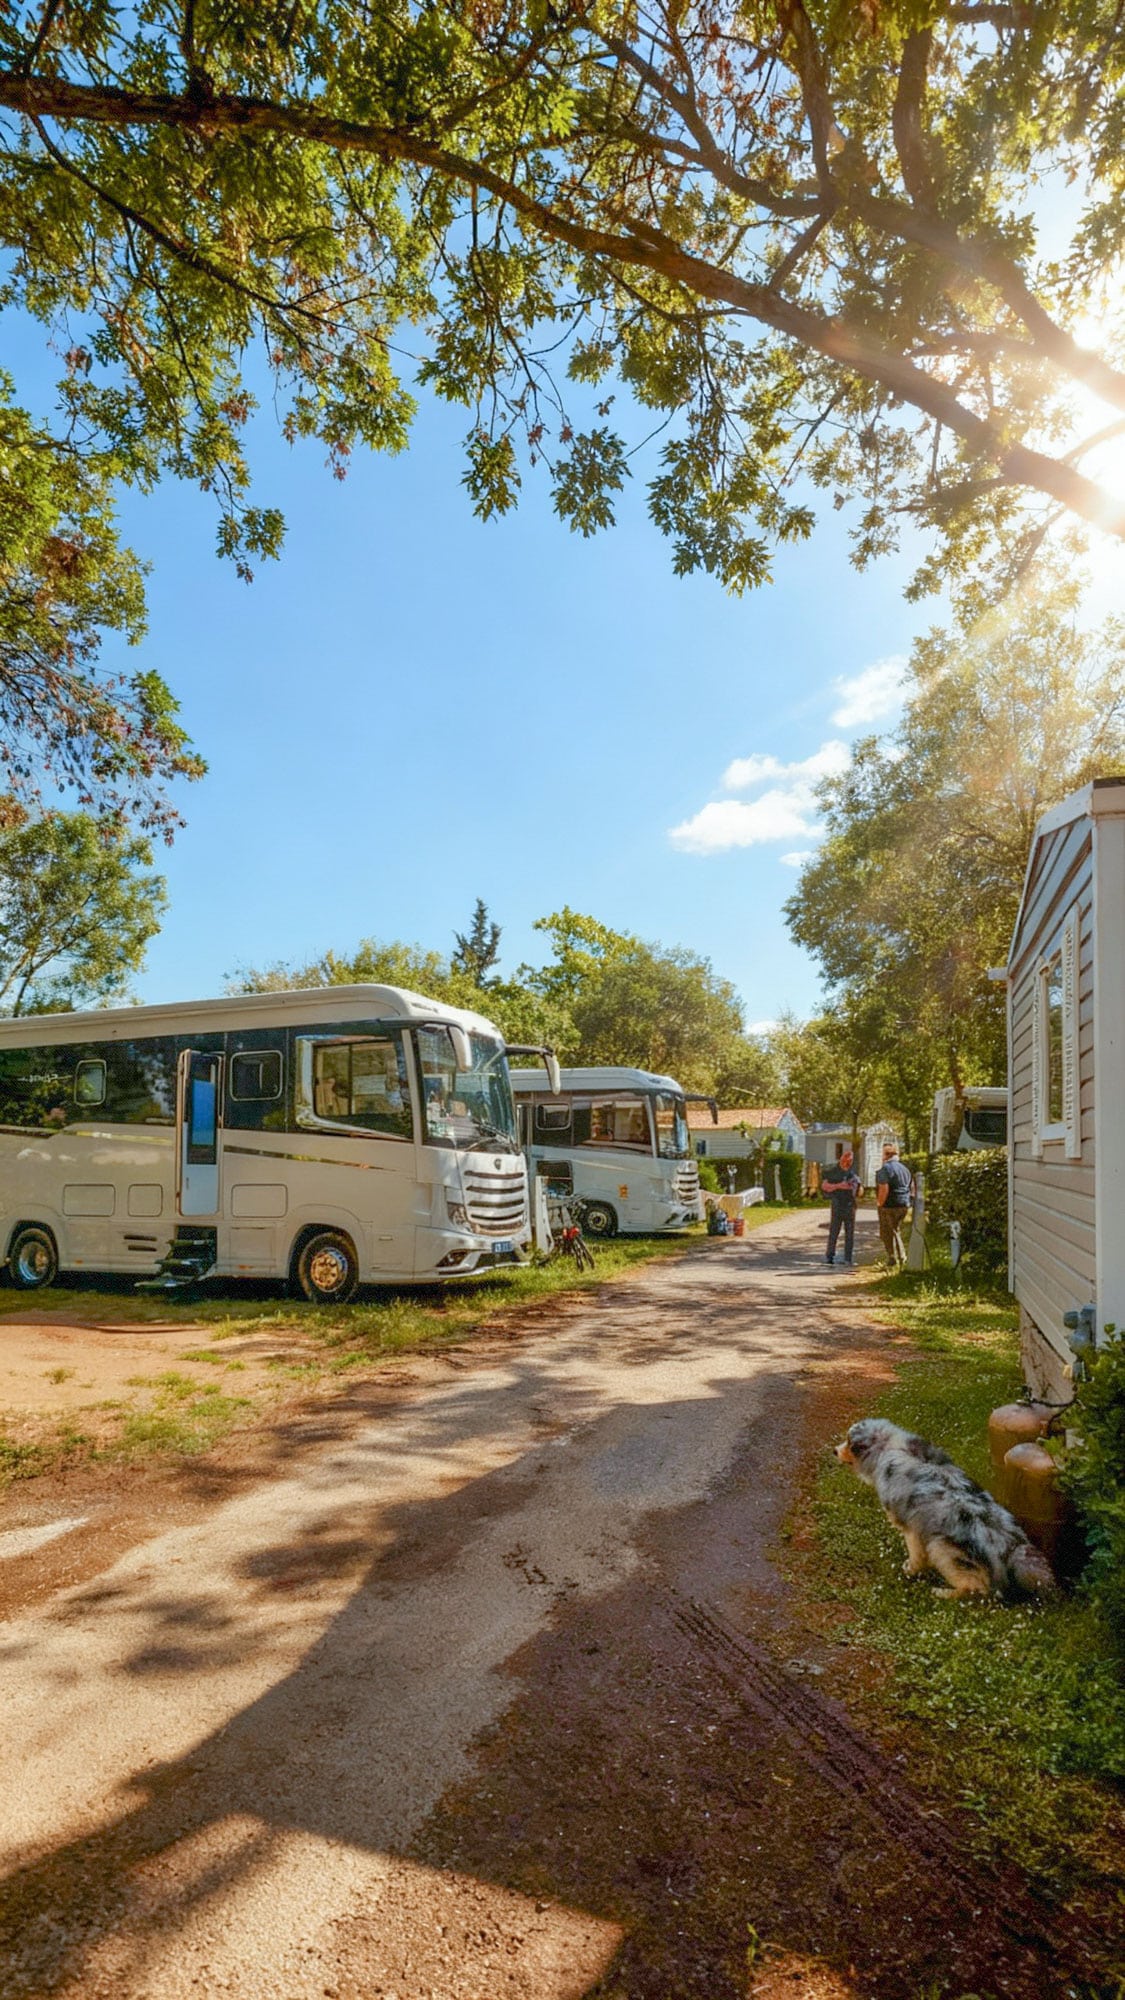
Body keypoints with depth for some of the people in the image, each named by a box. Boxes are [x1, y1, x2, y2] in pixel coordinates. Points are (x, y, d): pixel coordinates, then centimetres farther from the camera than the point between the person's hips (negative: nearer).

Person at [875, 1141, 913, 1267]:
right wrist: (907, 1202, 19)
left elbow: (884, 1189, -23)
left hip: (889, 1206, -8)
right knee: (896, 1230, 20)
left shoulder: (886, 1168, -14)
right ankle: (902, 1257, 20)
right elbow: (912, 1188, 18)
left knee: (887, 1232, 3)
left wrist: (880, 1203, -12)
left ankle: (892, 1258, 4)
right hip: (904, 1205, 8)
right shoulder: (905, 1168, 14)